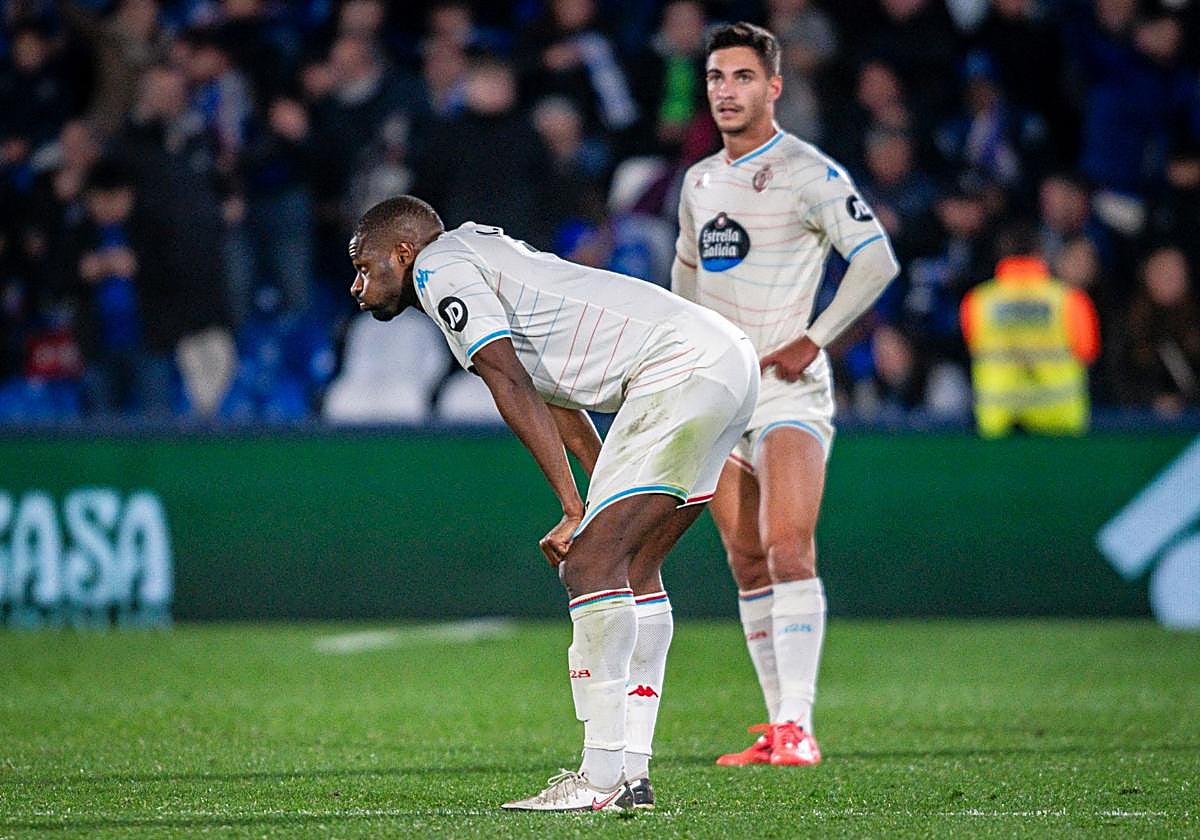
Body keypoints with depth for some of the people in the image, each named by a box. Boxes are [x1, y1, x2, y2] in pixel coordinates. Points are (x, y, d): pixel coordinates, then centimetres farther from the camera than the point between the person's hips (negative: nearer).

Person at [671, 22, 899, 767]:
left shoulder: (808, 173, -7)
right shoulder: (700, 182, 14)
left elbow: (877, 260, -12)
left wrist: (813, 341, -14)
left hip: (788, 386, -7)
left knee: (789, 548, -19)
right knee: (747, 564, 5)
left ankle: (798, 727, -22)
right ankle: (776, 726, 9)